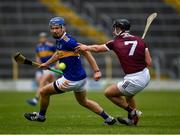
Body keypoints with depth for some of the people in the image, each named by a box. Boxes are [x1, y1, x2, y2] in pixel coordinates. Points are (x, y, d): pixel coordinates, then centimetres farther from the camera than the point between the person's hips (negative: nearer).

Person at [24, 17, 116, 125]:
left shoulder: (67, 41, -22)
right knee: (84, 101, 27)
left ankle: (41, 115, 33)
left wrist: (96, 71, -29)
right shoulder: (59, 40, 6)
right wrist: (47, 64, 35)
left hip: (72, 80, -9)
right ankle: (108, 119, 26)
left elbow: (86, 52, -24)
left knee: (44, 92, 9)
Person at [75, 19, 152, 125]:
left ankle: (133, 112, 15)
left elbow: (97, 48, 13)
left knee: (108, 93, 14)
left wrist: (85, 47, 31)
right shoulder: (140, 41, 1)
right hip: (146, 76, 6)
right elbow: (149, 63, 0)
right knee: (128, 95, 34)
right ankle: (133, 119, 44)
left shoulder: (115, 43, -4)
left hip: (134, 81, -6)